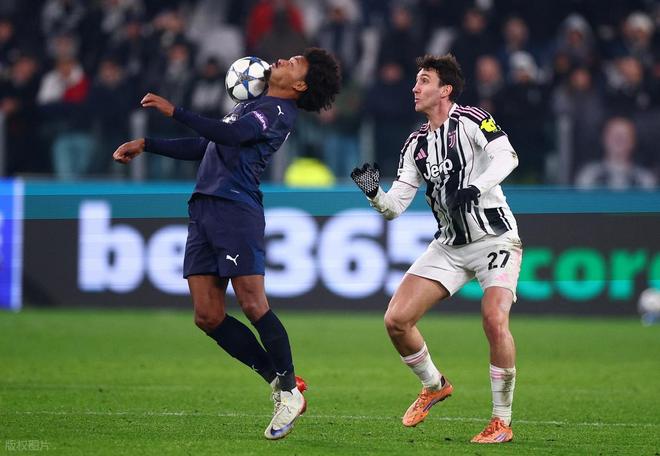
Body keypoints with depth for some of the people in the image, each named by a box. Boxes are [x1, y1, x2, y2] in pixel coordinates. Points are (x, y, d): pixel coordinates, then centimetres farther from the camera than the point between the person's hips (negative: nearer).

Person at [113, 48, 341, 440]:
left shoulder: (278, 111, -3)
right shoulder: (251, 106, 27)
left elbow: (231, 135, -20)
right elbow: (203, 148, 35)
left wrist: (174, 111, -19)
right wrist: (145, 145, 31)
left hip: (237, 209, -9)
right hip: (204, 212, 9)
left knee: (253, 305, -14)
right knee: (208, 317, 1)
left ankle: (289, 392, -1)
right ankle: (279, 381, 9)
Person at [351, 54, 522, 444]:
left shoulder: (470, 120, -8)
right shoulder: (417, 144, 11)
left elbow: (506, 157, -24)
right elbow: (395, 207, 8)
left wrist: (475, 188, -39)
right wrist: (373, 192, -13)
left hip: (495, 238, -7)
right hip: (450, 246, 7)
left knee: (495, 320, -26)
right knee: (396, 320, -4)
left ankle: (502, 422, -12)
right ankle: (434, 386, 23)